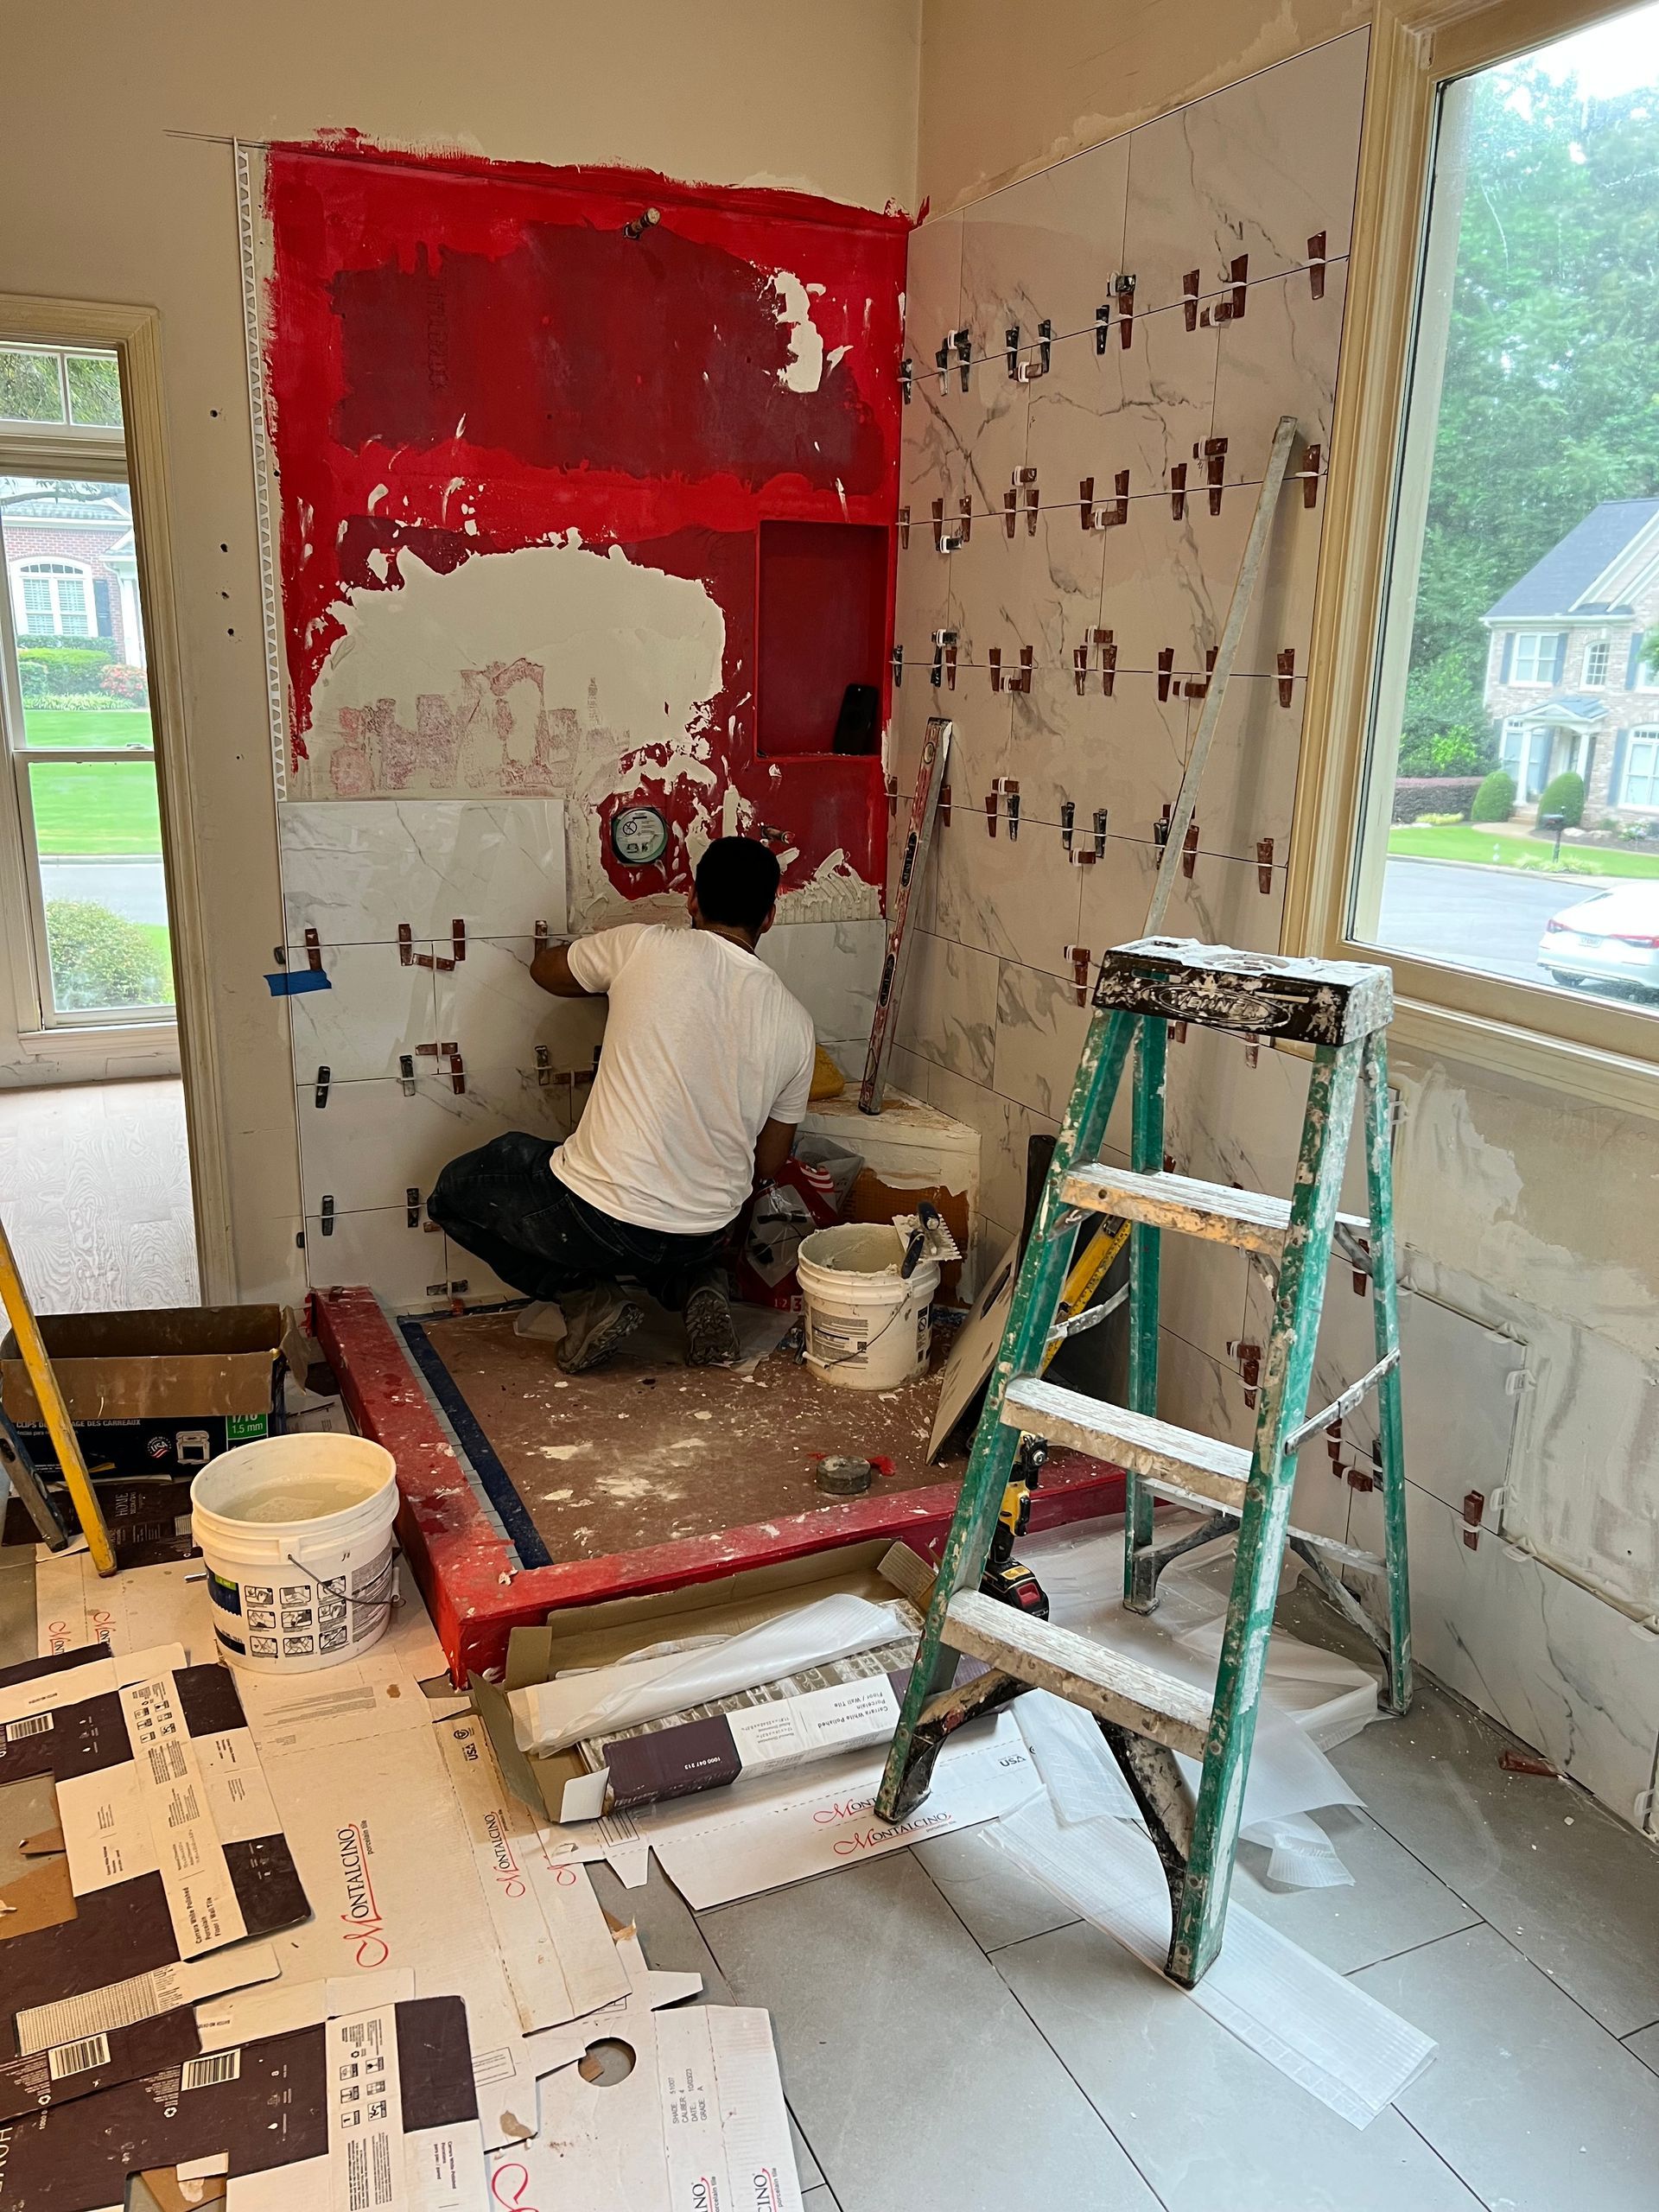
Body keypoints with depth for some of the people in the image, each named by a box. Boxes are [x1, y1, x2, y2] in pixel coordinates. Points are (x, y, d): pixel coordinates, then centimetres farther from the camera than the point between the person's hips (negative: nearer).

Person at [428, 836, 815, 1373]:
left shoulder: (645, 947, -10)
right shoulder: (795, 1023, -1)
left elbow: (546, 968, 13)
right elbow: (767, 1166, 9)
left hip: (594, 1220, -4)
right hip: (703, 1236, 5)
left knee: (457, 1190, 22)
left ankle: (587, 1298, 6)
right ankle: (696, 1286, 10)